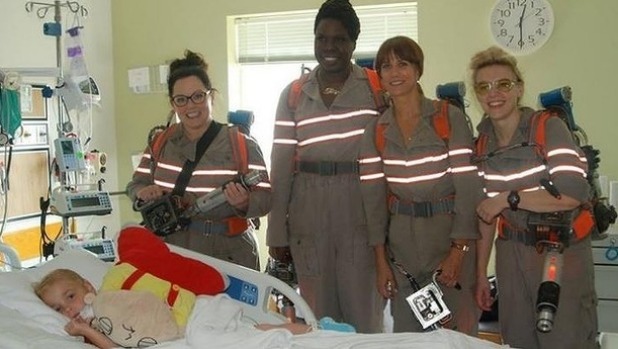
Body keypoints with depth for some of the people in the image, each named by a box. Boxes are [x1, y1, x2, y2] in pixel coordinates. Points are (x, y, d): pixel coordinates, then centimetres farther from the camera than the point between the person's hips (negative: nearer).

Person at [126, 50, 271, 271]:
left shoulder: (242, 145, -6)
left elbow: (264, 199, -7)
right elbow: (136, 185, 15)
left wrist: (243, 203, -28)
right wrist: (144, 193, -8)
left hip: (228, 256, -3)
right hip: (173, 254, 3)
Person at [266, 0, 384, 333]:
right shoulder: (293, 94, 6)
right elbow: (281, 163, 6)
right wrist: (276, 231, 4)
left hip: (362, 208, -2)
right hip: (308, 210, 2)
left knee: (364, 308, 3)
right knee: (317, 309, 10)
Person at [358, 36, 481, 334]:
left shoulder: (450, 118, -5)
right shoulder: (376, 131, 4)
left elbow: (468, 186, -8)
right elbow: (374, 197, 3)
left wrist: (458, 251, -13)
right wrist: (381, 262, 0)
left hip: (449, 233, -3)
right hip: (402, 240, 3)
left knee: (457, 330, 2)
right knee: (405, 329, 9)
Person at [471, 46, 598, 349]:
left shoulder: (548, 128, -12)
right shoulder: (482, 144, 3)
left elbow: (573, 194, -24)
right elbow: (487, 215, 9)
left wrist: (509, 198, -19)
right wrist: (481, 274, 10)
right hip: (512, 253, 5)